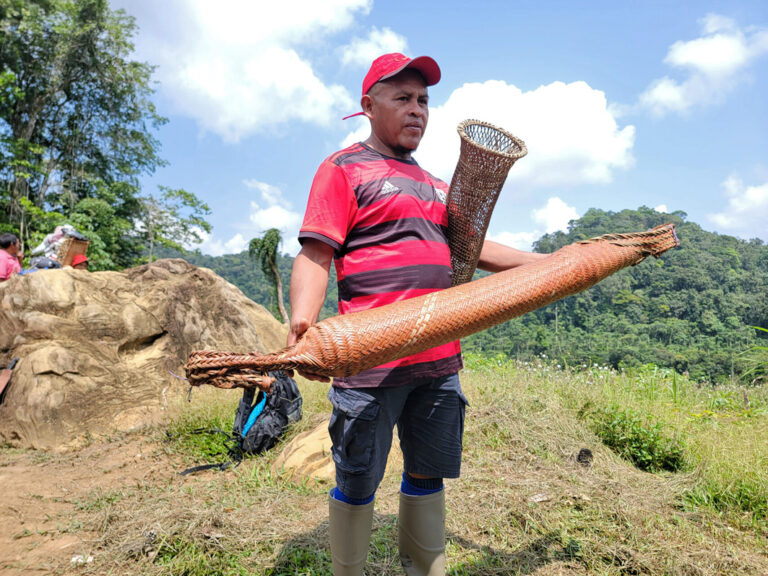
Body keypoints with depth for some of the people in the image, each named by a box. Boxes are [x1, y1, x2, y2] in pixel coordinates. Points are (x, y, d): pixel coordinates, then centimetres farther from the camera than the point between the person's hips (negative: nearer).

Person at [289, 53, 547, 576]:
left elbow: (474, 250, 23)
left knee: (428, 475, 15)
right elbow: (315, 256, -9)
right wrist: (302, 323, -27)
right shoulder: (344, 169, 1)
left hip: (439, 359, 7)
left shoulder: (435, 185, 22)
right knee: (357, 483, 6)